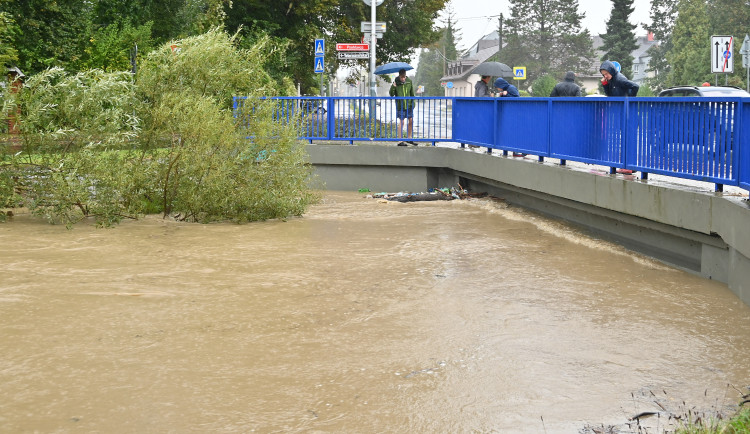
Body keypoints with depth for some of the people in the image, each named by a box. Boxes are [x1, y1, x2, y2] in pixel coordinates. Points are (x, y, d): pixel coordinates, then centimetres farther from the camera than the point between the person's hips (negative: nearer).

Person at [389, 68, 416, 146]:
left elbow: (412, 93, 11)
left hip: (409, 105, 4)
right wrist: (393, 87, -23)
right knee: (401, 122, -5)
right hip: (400, 105, -4)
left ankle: (409, 138, 21)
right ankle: (400, 141, -1)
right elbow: (391, 94, -7)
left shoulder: (409, 81, 1)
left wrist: (413, 102, 9)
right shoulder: (396, 82, -8)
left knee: (411, 121, 6)